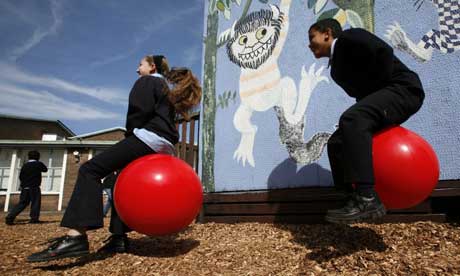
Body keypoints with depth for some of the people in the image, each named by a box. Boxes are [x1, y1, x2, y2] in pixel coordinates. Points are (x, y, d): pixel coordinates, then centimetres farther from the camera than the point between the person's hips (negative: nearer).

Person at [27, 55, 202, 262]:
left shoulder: (147, 81, 6)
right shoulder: (169, 88, 33)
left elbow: (141, 109, -12)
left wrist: (131, 135, 1)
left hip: (148, 138, -10)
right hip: (164, 146, 10)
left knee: (90, 170, -15)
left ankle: (76, 236, -31)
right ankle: (119, 238, 9)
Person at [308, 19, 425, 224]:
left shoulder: (349, 37, -5)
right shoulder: (336, 66, 19)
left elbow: (384, 52, -20)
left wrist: (377, 89, -16)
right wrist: (371, 127, 7)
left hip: (402, 89, -9)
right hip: (378, 97, 10)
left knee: (352, 119, -34)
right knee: (336, 143, 1)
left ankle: (367, 199, -35)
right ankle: (356, 199, 1)